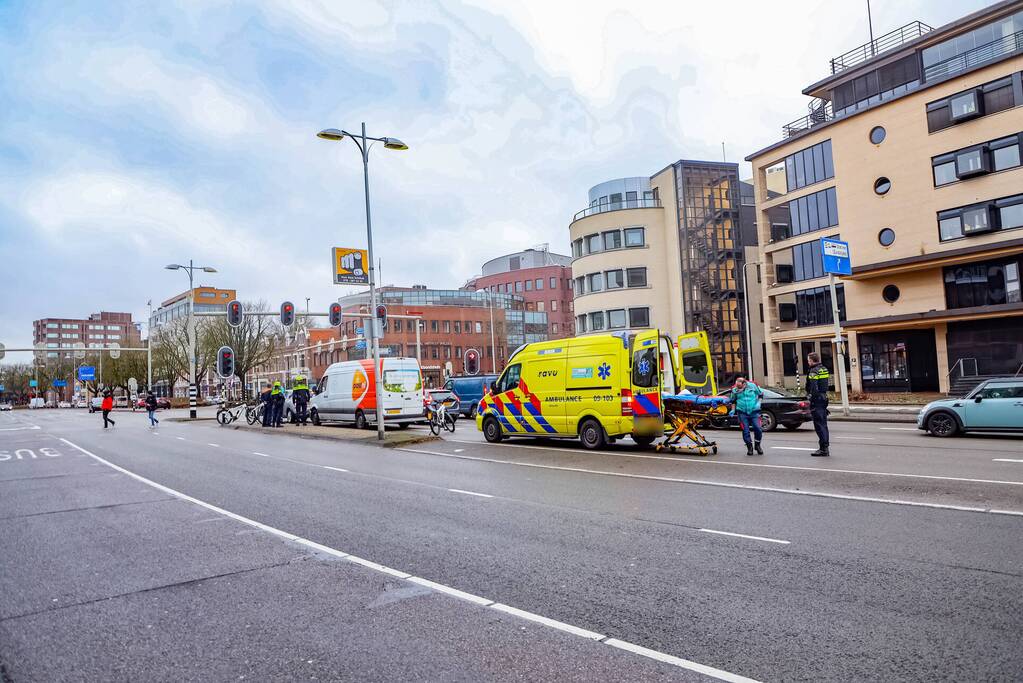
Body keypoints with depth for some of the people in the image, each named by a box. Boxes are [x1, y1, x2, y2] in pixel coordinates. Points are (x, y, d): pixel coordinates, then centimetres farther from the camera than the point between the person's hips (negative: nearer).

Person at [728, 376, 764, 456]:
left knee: (757, 428, -6)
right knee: (745, 430, -3)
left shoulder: (752, 386, -5)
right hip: (742, 413, 0)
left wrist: (758, 403, -3)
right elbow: (733, 401, 14)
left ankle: (757, 445, 17)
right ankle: (749, 447, 13)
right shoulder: (734, 390, -2)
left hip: (754, 412, 0)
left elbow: (760, 394, 9)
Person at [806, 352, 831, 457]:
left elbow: (813, 388, -20)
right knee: (823, 424, 14)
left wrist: (811, 401, -17)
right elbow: (827, 385, 18)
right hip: (824, 398, 9)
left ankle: (823, 449, -6)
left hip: (817, 400, -9)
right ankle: (825, 448, 19)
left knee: (819, 425, -6)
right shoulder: (825, 370, 13)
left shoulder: (813, 371, -15)